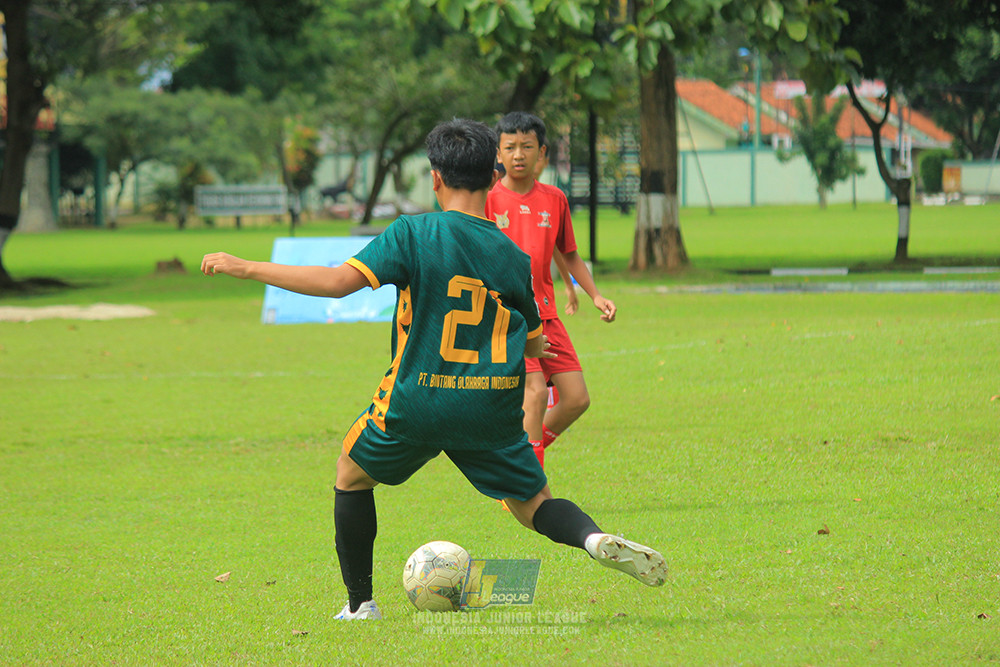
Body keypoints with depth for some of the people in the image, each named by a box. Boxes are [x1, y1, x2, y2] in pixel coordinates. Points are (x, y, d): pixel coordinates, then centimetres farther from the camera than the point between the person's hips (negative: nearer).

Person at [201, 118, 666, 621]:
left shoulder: (412, 233, -9)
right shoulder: (514, 258, 2)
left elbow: (340, 281, -18)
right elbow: (536, 345, 13)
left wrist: (245, 269, -11)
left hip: (416, 403, -2)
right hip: (493, 408, 2)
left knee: (351, 473, 24)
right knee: (533, 505, 14)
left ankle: (360, 606, 23)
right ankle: (596, 540, -19)